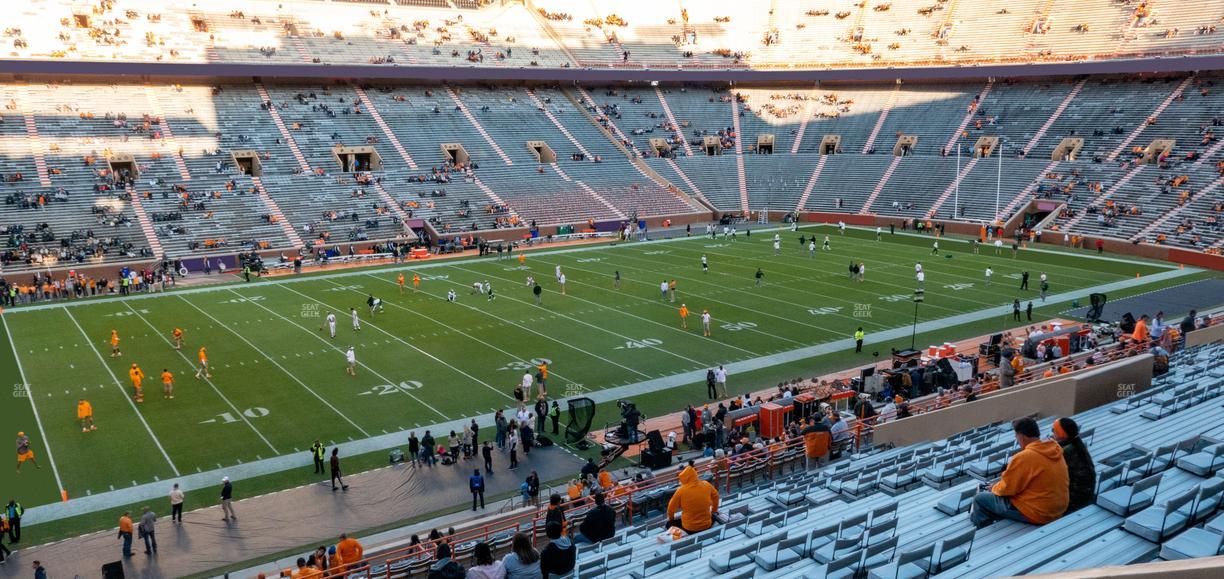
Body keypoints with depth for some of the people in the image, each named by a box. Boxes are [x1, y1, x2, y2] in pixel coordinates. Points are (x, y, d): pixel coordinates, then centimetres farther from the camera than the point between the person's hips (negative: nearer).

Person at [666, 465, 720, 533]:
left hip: (689, 528, -3)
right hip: (707, 525, 3)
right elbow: (715, 496, 13)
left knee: (670, 523, 22)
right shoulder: (707, 485, -7)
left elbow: (671, 507, -4)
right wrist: (714, 511, 31)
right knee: (713, 517, 36)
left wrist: (671, 518, 16)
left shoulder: (681, 490, -17)